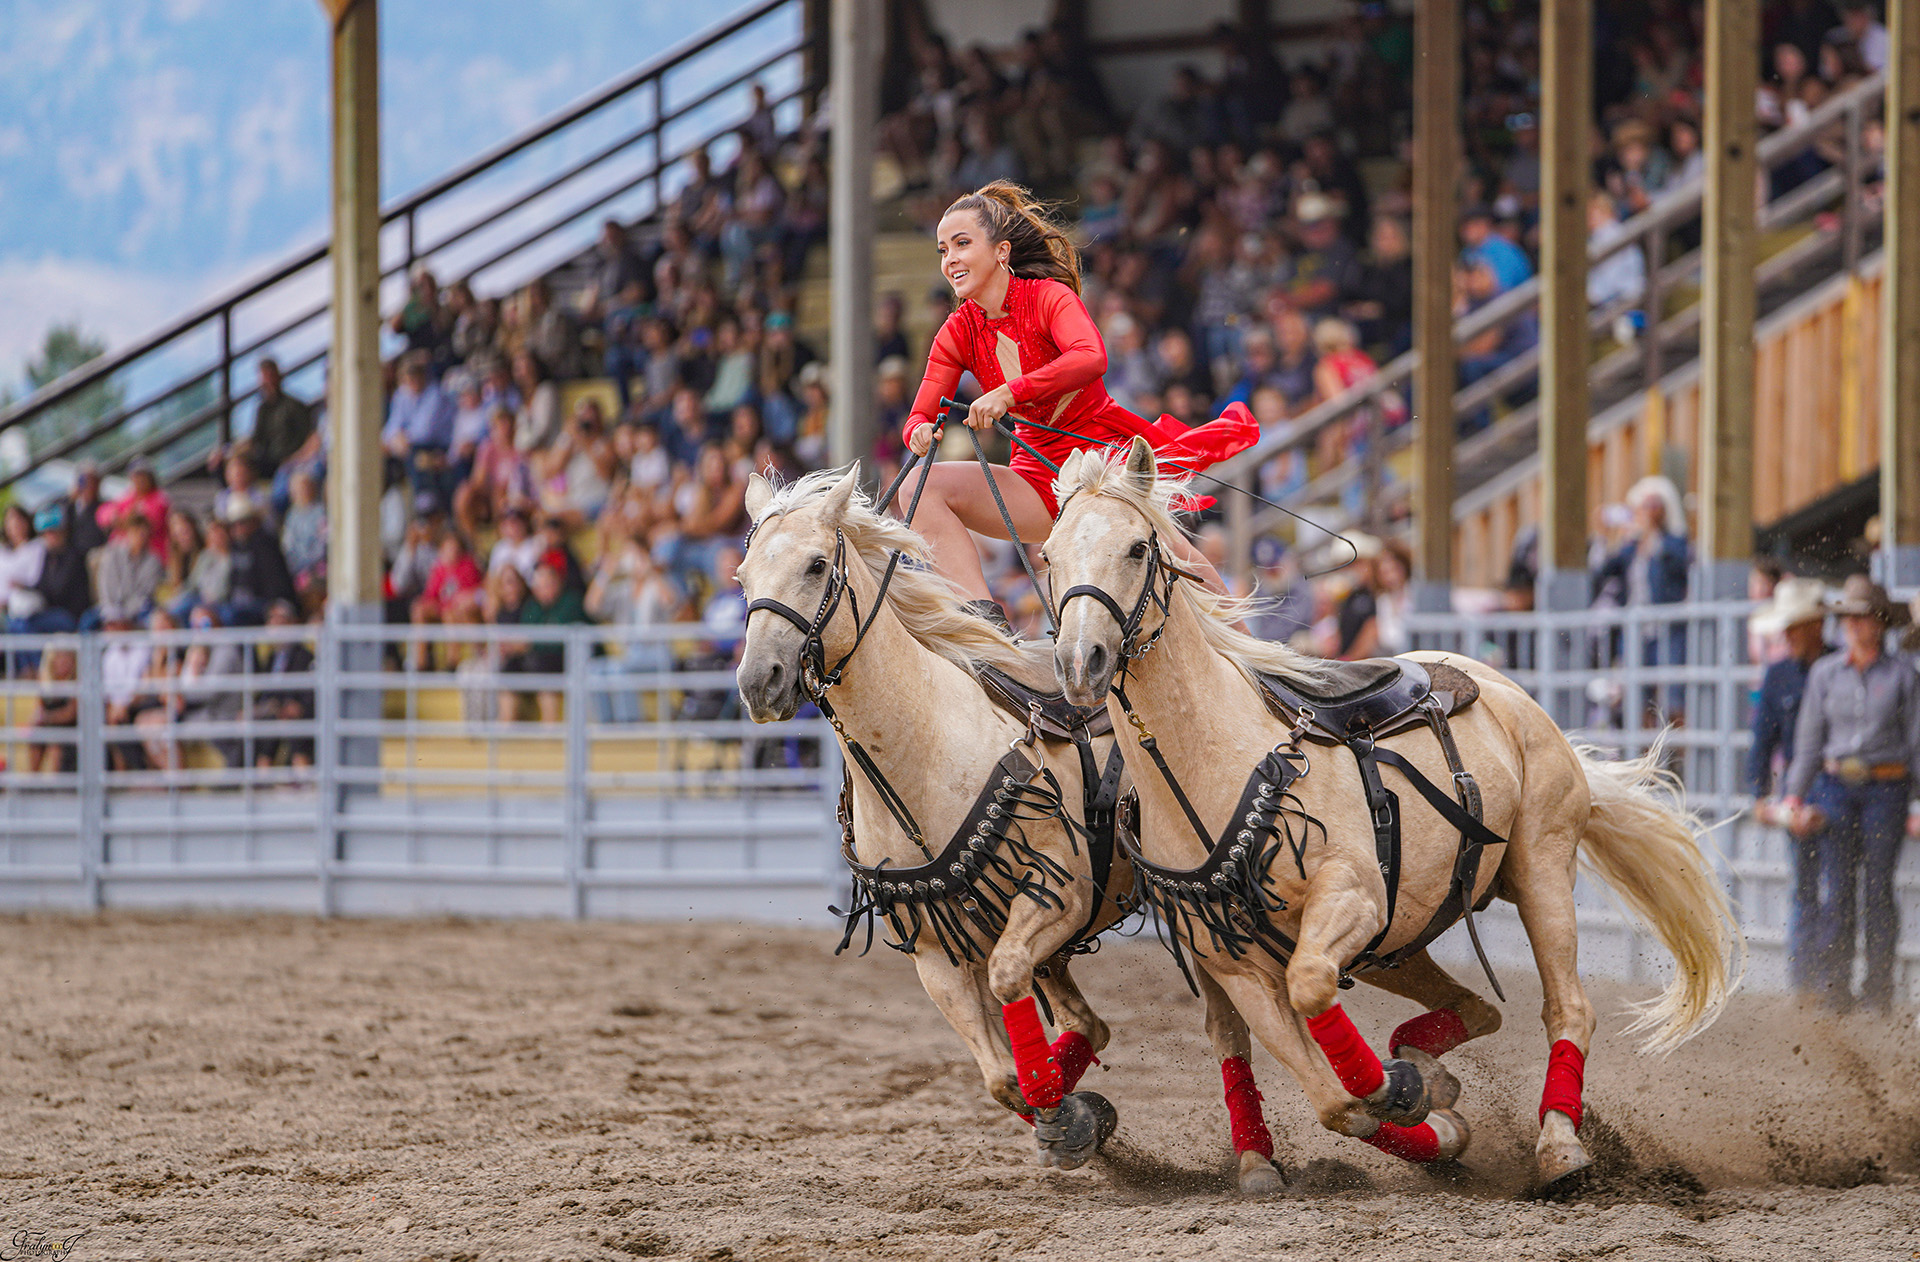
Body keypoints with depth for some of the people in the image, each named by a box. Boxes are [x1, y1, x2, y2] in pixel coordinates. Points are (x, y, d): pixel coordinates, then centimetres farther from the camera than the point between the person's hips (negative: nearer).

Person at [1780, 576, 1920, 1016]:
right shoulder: (1824, 674, 7)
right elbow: (1809, 739, 12)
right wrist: (1795, 795, 7)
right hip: (1836, 786, 2)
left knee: (1878, 886, -2)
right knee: (1836, 886, -4)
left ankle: (1880, 991, 6)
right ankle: (1832, 987, 1)